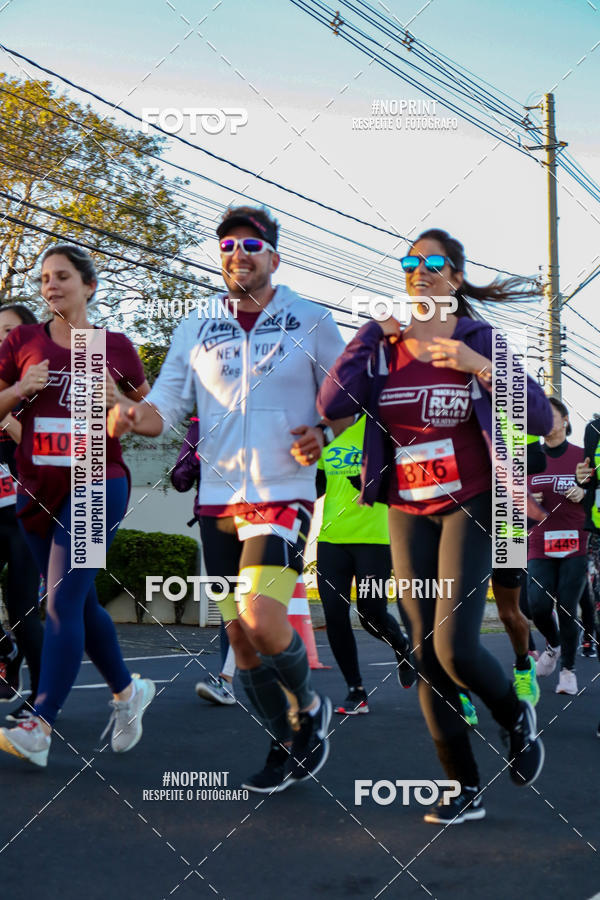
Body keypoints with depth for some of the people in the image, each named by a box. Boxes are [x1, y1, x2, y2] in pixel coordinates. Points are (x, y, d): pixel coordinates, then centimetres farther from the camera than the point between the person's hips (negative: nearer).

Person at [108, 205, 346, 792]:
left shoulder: (312, 323, 1)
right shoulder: (196, 330, 9)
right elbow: (165, 405, 4)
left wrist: (323, 435, -11)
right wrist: (133, 416, -19)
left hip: (284, 495, -4)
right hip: (218, 498, 4)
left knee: (261, 618, -22)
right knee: (240, 636, 7)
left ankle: (309, 708, 8)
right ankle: (288, 749, 24)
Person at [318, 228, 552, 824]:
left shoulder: (479, 341, -2)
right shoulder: (381, 342, 4)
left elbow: (540, 420, -9)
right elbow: (331, 406, -11)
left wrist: (481, 368, -19)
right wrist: (372, 333, -9)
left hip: (468, 505, -3)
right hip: (408, 511, 3)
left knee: (456, 646, -15)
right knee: (426, 655, 3)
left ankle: (515, 716, 18)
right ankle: (465, 790, 14)